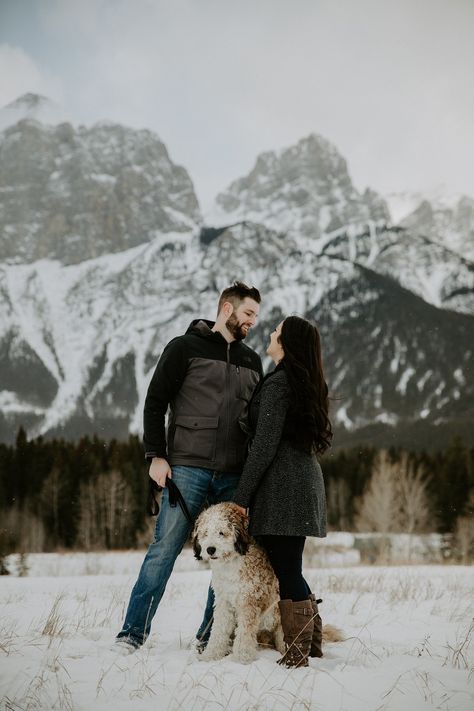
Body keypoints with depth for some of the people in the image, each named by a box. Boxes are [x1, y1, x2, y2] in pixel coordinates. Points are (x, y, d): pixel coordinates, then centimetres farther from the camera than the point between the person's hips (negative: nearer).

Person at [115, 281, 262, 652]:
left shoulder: (252, 361, 17)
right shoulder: (185, 347, 1)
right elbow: (155, 402, -1)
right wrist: (156, 456, -9)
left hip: (235, 475, 5)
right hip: (187, 468, -5)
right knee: (165, 549, -6)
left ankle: (211, 637, 14)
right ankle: (133, 633, 2)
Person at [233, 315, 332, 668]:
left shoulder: (277, 383, -12)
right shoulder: (310, 384, 16)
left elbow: (265, 445, -16)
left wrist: (241, 497, -12)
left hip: (282, 485, -9)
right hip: (305, 478, 9)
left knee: (286, 571, -4)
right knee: (289, 567, 16)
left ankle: (297, 654, 2)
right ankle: (312, 642, 23)